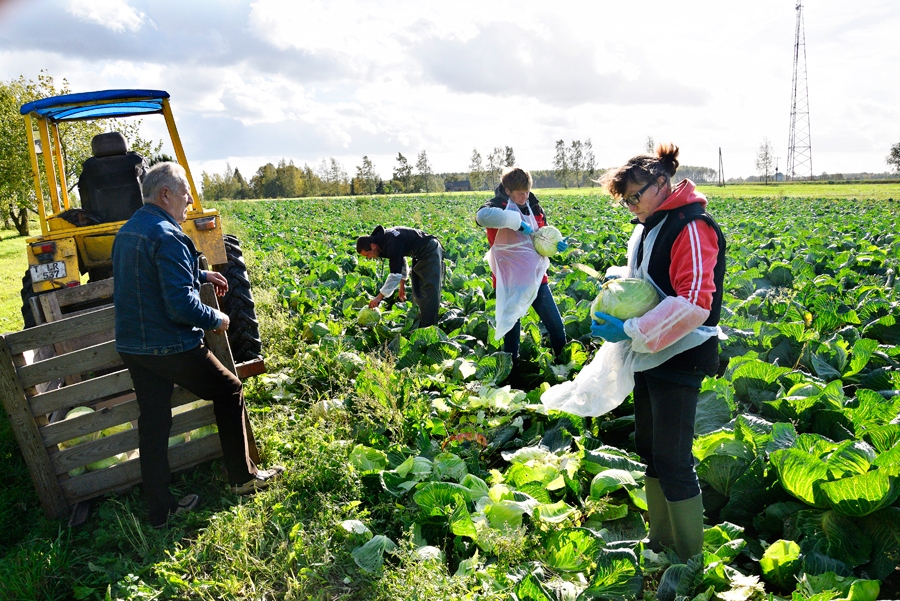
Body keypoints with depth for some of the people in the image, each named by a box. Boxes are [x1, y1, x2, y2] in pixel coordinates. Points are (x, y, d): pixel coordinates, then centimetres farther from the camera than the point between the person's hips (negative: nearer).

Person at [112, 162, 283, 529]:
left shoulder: (128, 230, 10)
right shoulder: (167, 236, -21)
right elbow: (182, 304, -26)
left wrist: (200, 275, 21)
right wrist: (215, 319, -9)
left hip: (132, 347, 9)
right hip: (171, 347, -8)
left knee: (153, 423, 13)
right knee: (229, 391, 11)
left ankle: (160, 509, 23)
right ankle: (243, 477, 21)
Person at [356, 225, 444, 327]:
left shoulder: (392, 243, -33)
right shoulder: (383, 239, -1)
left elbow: (395, 274, -34)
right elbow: (400, 259, 15)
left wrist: (380, 296, -29)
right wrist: (402, 283, 15)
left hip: (430, 251, -10)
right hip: (420, 254, 10)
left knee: (429, 292, -14)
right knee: (418, 292, 12)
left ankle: (428, 328, -14)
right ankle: (421, 324, 17)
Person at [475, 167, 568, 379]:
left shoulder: (532, 206, 8)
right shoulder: (500, 205, -11)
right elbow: (482, 215, -37)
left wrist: (556, 244, -3)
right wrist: (518, 222, -29)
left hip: (536, 278, 6)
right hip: (511, 282, -5)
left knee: (556, 326, 11)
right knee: (511, 333, 4)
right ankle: (512, 379, 19)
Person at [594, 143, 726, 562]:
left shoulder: (691, 227, -17)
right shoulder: (649, 225, 12)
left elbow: (694, 303, -26)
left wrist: (630, 331, -23)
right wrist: (618, 278, 4)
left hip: (679, 358, -9)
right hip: (648, 355, 10)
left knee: (673, 463, -3)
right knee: (649, 450, 17)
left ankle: (692, 561, 14)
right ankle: (660, 542, 33)